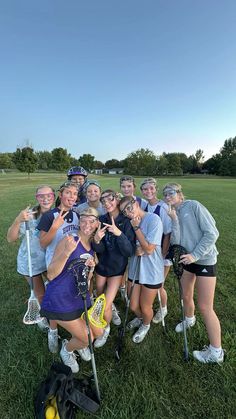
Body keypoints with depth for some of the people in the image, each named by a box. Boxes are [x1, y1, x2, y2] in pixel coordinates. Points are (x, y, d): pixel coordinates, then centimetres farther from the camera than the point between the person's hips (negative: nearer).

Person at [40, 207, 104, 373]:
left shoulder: (92, 247, 3)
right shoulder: (69, 241, -19)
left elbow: (87, 279, 9)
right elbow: (51, 275, -22)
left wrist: (92, 268, -13)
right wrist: (67, 252, -36)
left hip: (80, 297, 7)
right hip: (60, 300, -7)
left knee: (98, 333, 13)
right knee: (86, 339, 3)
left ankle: (79, 343, 46)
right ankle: (67, 349, 37)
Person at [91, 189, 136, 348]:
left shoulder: (126, 222, -17)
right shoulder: (101, 220, -10)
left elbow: (130, 251, -21)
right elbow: (99, 249, -12)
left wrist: (119, 234, -35)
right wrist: (96, 240, -34)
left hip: (117, 268, -3)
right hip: (101, 265, 3)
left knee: (105, 306, -4)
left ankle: (106, 329, 29)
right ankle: (113, 308, 54)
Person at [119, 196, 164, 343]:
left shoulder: (153, 219, -19)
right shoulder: (131, 222, 1)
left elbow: (149, 249, -21)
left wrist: (136, 228, -17)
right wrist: (136, 250, -14)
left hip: (152, 272, -5)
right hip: (135, 269, 5)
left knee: (145, 307, 15)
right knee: (133, 306, 17)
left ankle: (145, 325, 48)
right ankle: (140, 318, 52)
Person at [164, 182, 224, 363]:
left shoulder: (193, 206, -13)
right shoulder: (173, 213, 4)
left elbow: (212, 233, -17)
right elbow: (175, 241, -7)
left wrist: (195, 255, -18)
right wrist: (174, 220, -17)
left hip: (205, 260, -6)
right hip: (187, 260, 6)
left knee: (205, 307, 0)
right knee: (186, 297, 21)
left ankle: (216, 352, 21)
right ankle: (189, 320, 53)